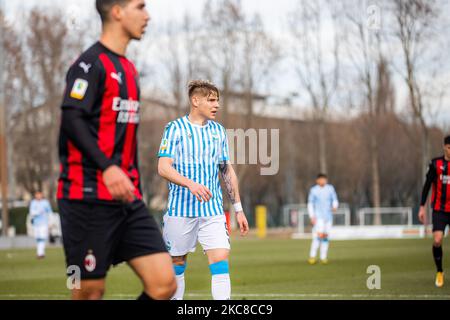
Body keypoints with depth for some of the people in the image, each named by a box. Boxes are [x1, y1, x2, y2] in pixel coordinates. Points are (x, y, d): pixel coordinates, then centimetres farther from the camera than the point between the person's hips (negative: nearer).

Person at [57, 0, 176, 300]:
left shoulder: (128, 69, 19)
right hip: (89, 197, -8)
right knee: (90, 291, -3)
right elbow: (72, 121, -18)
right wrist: (107, 167, -29)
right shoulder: (91, 63, -7)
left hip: (127, 200, 8)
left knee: (164, 284, -5)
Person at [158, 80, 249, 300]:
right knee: (177, 265, 7)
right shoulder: (175, 129, -4)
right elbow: (163, 167, -12)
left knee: (221, 261, -11)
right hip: (181, 210, -3)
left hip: (213, 211, 3)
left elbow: (227, 171, 18)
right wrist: (190, 183, -29)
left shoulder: (218, 131, 11)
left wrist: (238, 209, 16)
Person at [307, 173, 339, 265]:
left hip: (328, 216, 4)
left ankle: (323, 257, 10)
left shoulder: (330, 189, 6)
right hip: (318, 217, -4)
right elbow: (310, 204, 1)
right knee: (319, 236, -17)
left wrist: (335, 207, -14)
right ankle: (312, 256, -13)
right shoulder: (313, 190, -1)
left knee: (325, 237, 4)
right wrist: (312, 216, -8)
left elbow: (335, 200, 9)